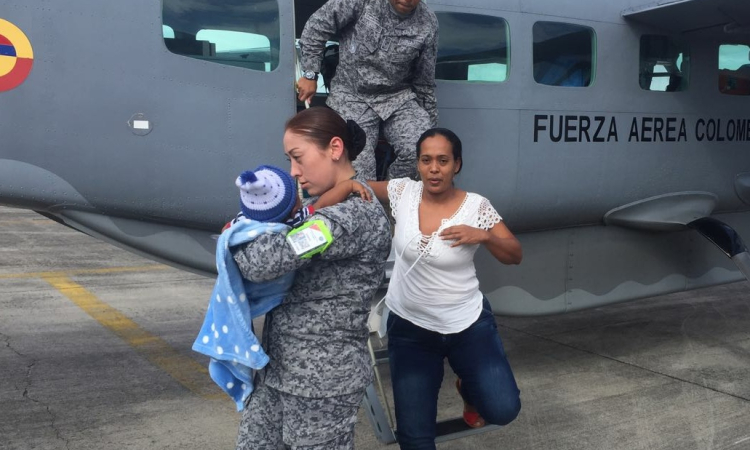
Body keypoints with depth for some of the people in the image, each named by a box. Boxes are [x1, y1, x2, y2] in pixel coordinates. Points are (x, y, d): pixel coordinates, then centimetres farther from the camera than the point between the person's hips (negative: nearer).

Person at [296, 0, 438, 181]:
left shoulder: (428, 24, -4)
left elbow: (424, 81, 6)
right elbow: (318, 26, -4)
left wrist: (430, 127, 10)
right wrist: (310, 74, -7)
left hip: (398, 97, 2)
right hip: (352, 95, -2)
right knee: (358, 166, -22)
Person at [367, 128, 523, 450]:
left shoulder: (476, 207, -12)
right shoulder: (403, 192, -7)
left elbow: (515, 256, -5)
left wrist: (484, 235, -24)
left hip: (468, 324, -1)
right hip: (409, 327, 1)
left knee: (503, 410, -7)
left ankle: (468, 387, 27)